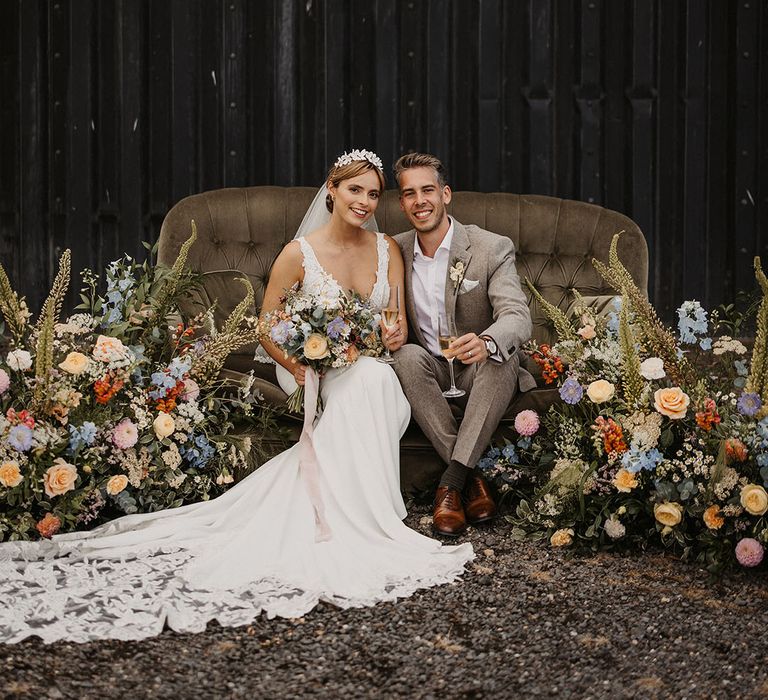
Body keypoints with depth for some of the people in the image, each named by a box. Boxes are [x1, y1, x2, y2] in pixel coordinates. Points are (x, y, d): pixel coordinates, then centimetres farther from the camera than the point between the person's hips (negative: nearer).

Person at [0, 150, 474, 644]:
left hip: (375, 368, 3)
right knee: (368, 382, -37)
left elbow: (401, 324, 6)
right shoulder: (299, 254, -4)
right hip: (317, 368, -3)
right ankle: (372, 524, -34)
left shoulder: (387, 249, 7)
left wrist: (396, 335, -19)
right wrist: (298, 368, -18)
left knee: (373, 382, -35)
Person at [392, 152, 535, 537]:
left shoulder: (493, 248, -12)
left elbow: (518, 317, -24)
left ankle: (452, 480, -33)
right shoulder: (395, 251, 1)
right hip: (430, 374, 3)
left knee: (503, 357, -35)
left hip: (479, 375, -2)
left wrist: (485, 342, -49)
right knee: (408, 356, -31)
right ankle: (470, 478, -28)